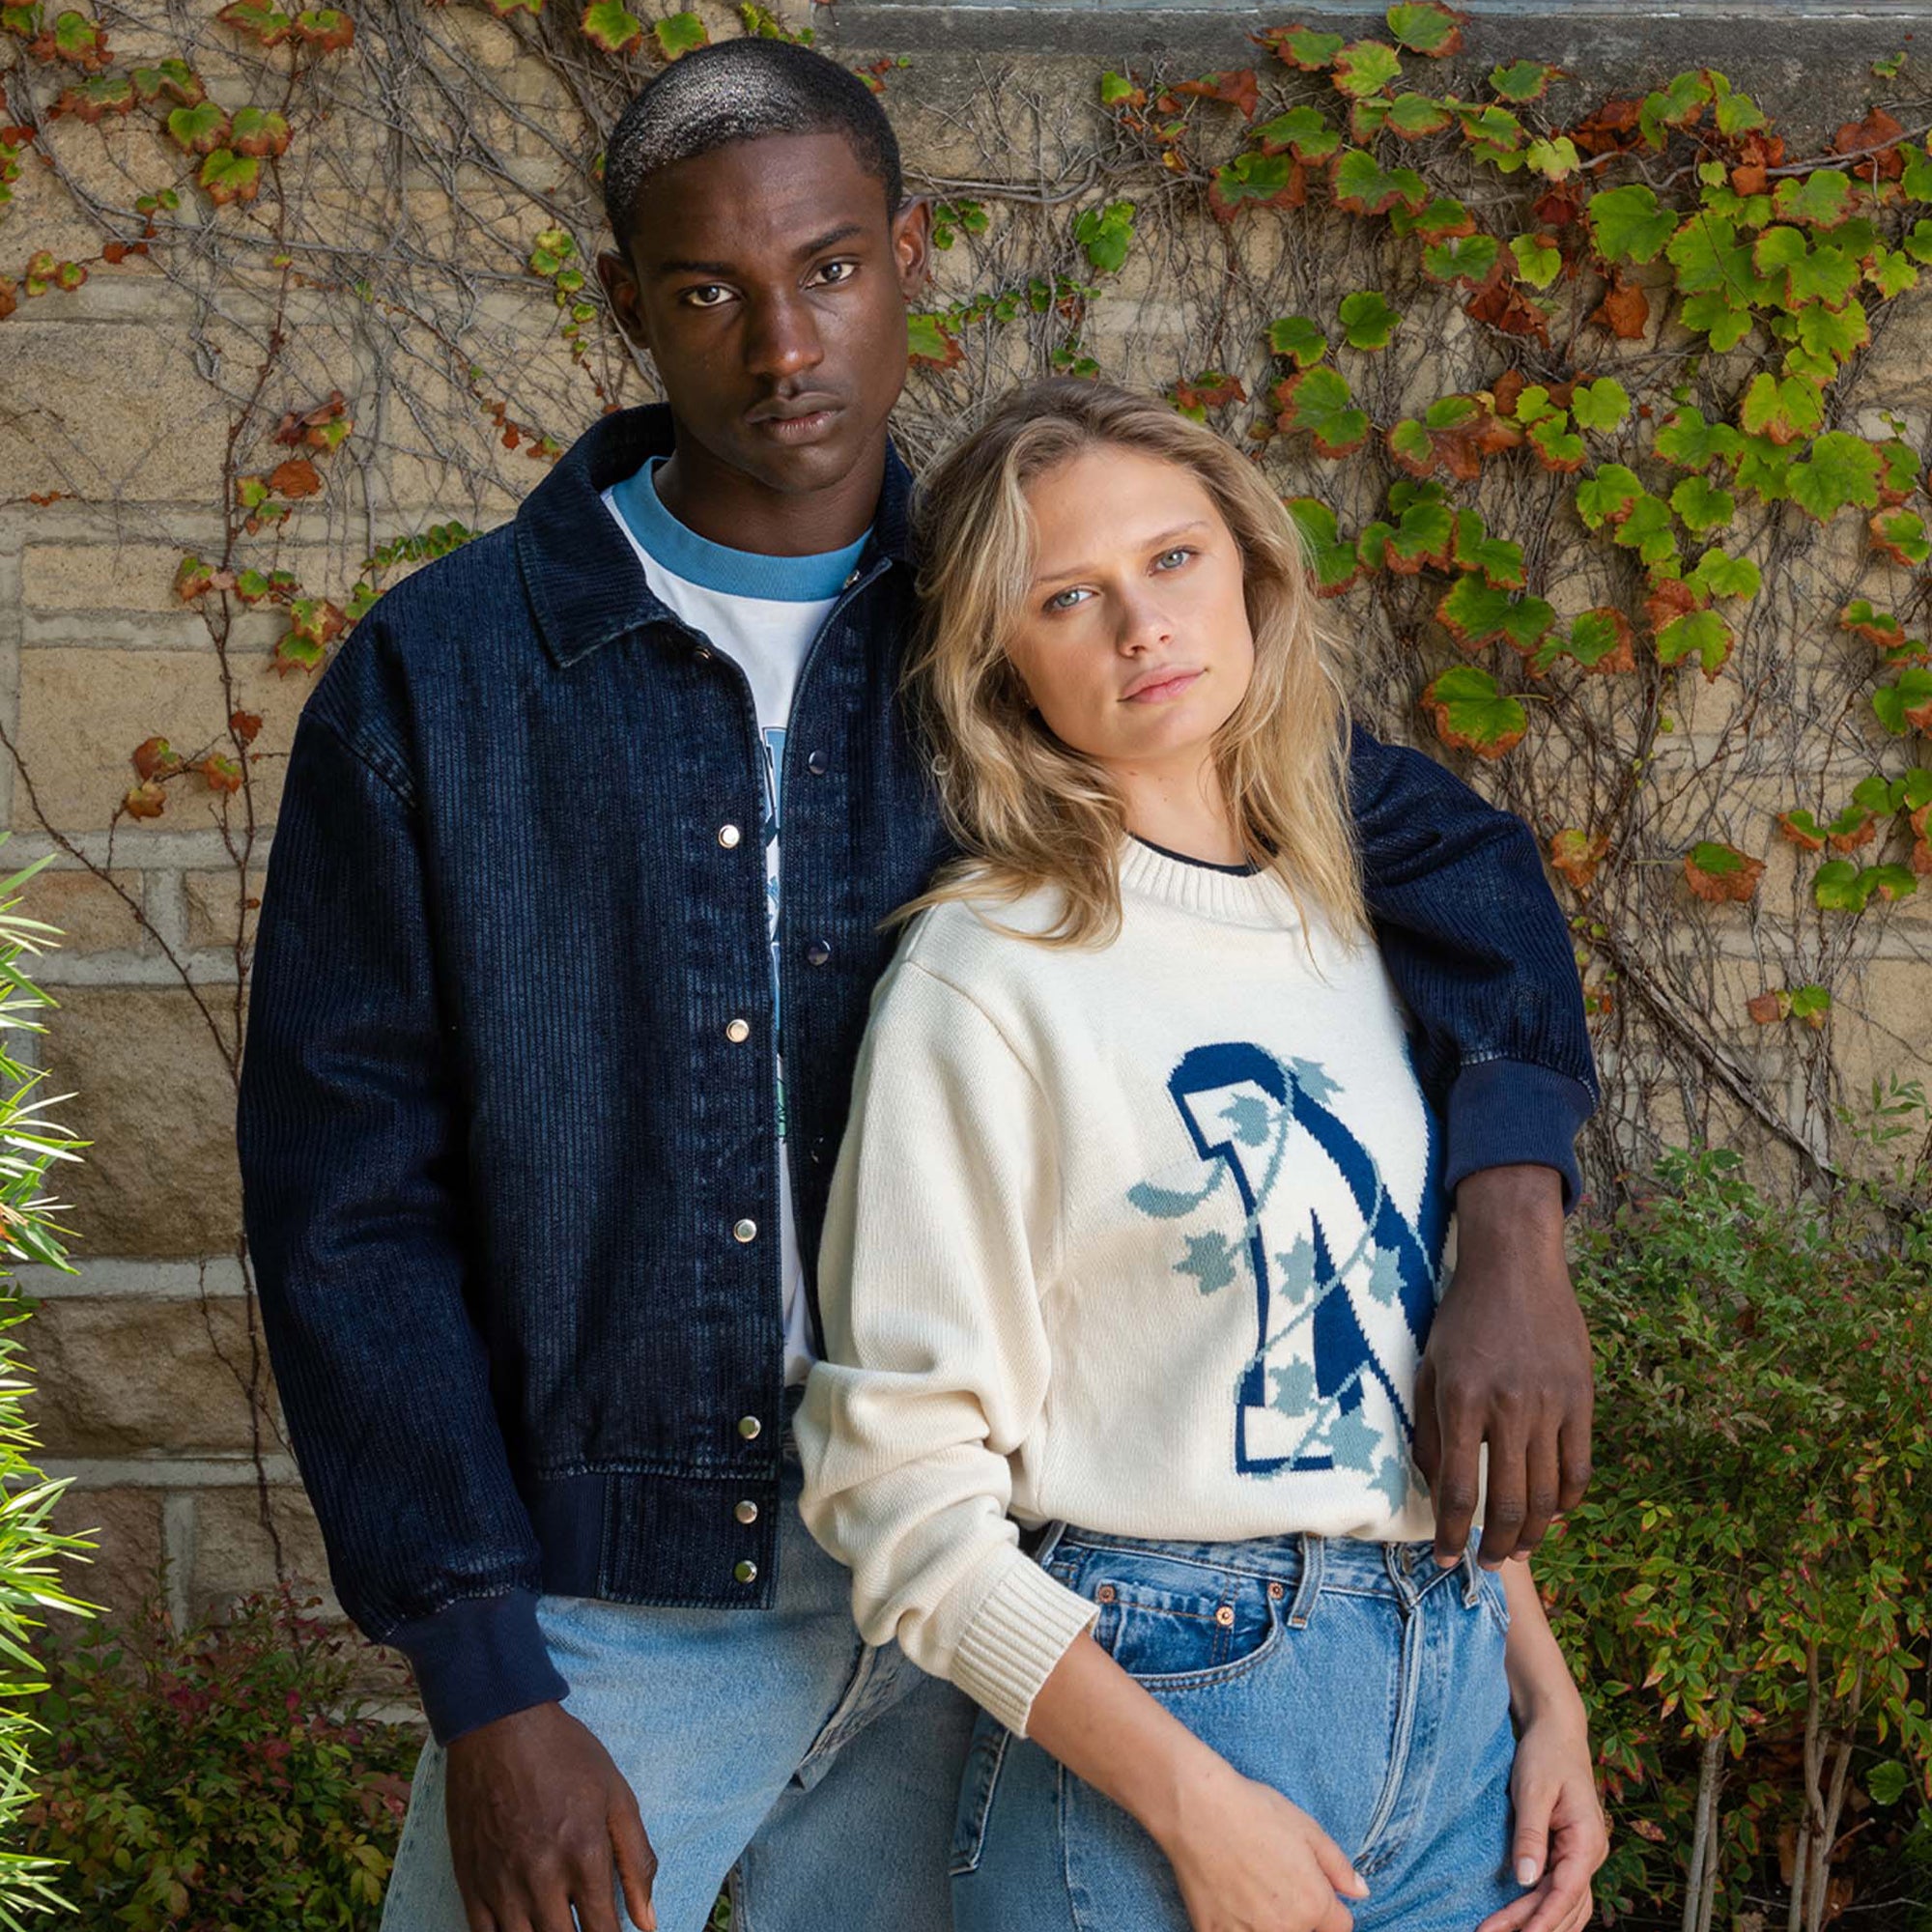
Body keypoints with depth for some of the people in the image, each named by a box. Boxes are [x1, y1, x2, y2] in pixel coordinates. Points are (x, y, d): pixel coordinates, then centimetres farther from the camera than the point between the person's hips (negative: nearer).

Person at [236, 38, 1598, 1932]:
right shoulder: (434, 679, -3)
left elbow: (1441, 851, 11)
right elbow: (347, 1195, -4)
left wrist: (1513, 1243, -6)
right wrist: (483, 1688, -11)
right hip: (613, 1611, -2)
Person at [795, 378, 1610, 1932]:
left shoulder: (1355, 940, 9)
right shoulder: (988, 977, -9)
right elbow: (906, 1480, -12)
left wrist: (1548, 1698, 8)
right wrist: (1195, 1802, -16)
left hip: (1452, 1717, 6)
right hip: (1158, 1697, -5)